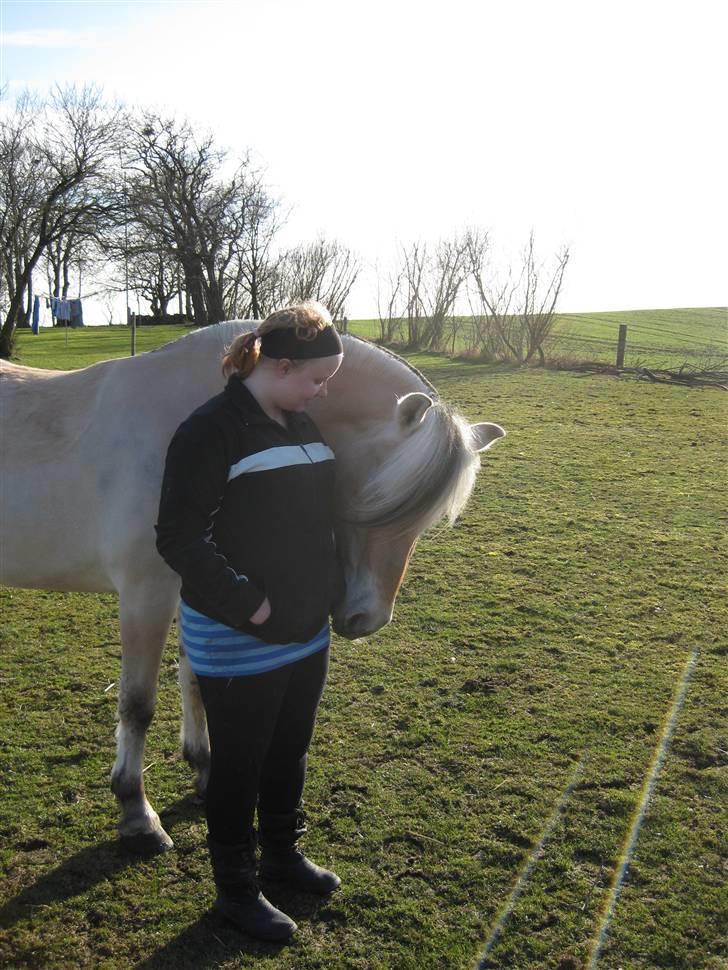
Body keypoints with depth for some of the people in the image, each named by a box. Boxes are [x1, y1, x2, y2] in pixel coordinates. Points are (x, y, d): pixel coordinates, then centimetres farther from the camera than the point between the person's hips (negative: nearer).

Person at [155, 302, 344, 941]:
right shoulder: (212, 432, -18)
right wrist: (248, 602, -23)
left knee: (290, 753, 23)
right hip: (239, 643, -7)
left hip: (307, 633, 8)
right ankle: (236, 888, 33)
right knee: (239, 767, 11)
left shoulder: (303, 426, 6)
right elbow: (179, 539, -21)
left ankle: (283, 853, 46)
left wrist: (328, 592, 9)